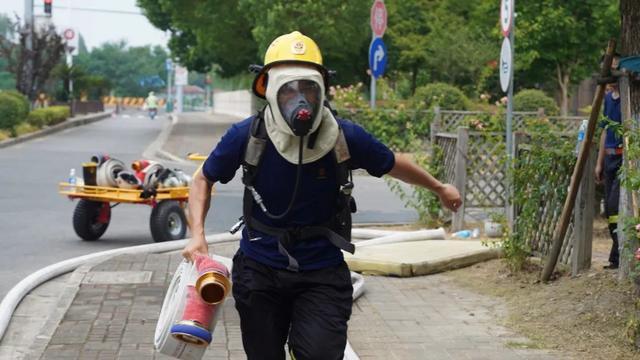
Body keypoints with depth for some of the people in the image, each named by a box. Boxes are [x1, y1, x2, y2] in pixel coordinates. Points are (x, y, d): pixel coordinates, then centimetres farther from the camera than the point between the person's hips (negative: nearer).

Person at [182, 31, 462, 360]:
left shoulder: (345, 137, -13)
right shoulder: (246, 136, -14)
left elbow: (393, 164, 7)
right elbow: (204, 179, 3)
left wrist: (439, 188, 21)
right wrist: (197, 234, -11)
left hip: (321, 274, -1)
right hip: (260, 270, 1)